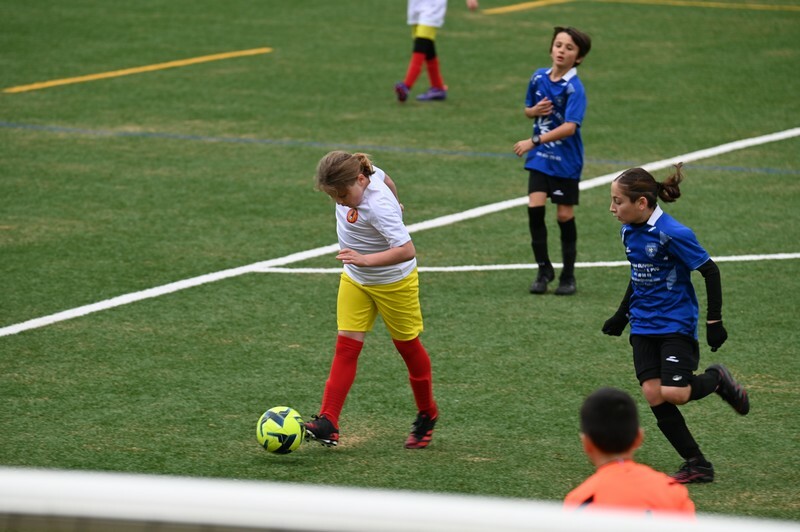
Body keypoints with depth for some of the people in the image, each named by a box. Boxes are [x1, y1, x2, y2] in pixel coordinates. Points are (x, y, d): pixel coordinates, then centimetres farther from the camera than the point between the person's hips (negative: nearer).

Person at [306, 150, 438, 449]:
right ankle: (327, 424, -11)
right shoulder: (363, 174, -13)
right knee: (346, 347, -3)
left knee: (407, 345, 12)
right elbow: (386, 179, 10)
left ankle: (427, 416, 33)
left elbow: (407, 251, -41)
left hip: (393, 282, -7)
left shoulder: (378, 206, -35)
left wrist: (365, 259, -50)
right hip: (355, 279, 7)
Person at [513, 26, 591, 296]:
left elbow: (569, 127, -25)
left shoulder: (574, 89, -16)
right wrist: (535, 110, -7)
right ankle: (544, 269, 7)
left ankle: (568, 276, 18)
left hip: (566, 161, -4)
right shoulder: (539, 77, 2)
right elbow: (528, 109, 17)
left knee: (565, 215, 3)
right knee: (535, 208, -8)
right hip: (540, 157, 4)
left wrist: (535, 141, -29)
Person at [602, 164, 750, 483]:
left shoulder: (672, 233, -19)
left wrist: (714, 321, -13)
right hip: (643, 326, 7)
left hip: (676, 323, -7)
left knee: (674, 393, -19)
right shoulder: (629, 231, 4)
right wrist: (621, 315, 24)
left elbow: (710, 272, -13)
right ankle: (697, 465, 5)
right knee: (653, 395, -4)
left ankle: (717, 380, 15)